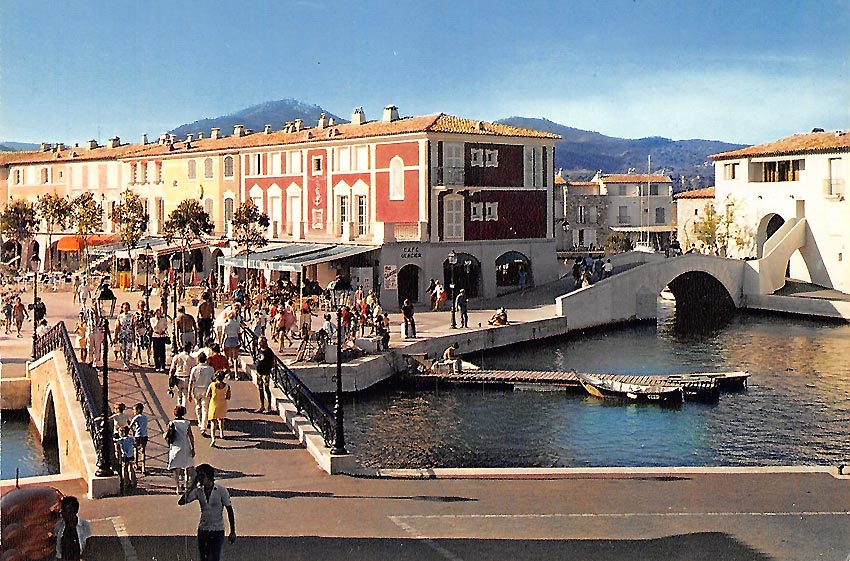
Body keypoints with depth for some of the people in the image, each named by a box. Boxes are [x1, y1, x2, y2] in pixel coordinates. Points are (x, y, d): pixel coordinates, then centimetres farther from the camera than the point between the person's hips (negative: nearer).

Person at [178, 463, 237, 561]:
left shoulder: (221, 490, -7)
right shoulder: (198, 491, 3)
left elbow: (229, 510, -3)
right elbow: (181, 502, -5)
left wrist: (232, 532, -4)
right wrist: (191, 487, -10)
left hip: (217, 532, -4)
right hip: (202, 531, 4)